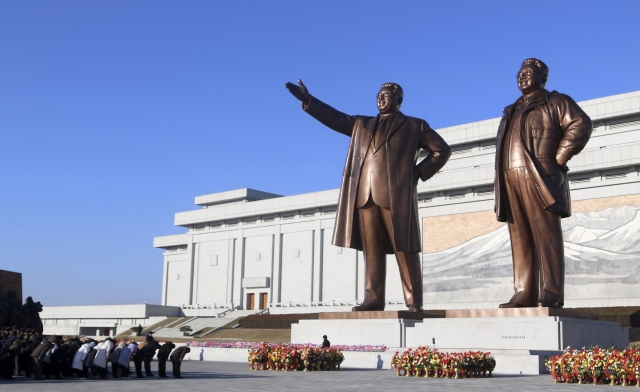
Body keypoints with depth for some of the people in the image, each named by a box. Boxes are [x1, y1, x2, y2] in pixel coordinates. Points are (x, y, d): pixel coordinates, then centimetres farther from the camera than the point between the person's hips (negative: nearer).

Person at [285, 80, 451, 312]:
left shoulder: (415, 126, 13)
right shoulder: (362, 125, 24)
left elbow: (442, 150, 11)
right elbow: (334, 118, 19)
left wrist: (419, 173, 2)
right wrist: (307, 99, 10)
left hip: (396, 195, -4)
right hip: (365, 196, 4)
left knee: (404, 250, -5)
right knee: (372, 250, -1)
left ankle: (414, 301, -3)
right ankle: (373, 299, -2)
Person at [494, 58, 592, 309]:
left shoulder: (555, 102, 9)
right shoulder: (512, 111, 29)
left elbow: (581, 124, -5)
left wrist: (558, 159, -9)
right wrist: (500, 179, 15)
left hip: (540, 179, -6)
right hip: (510, 181, 7)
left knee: (546, 236, -10)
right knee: (520, 240, 0)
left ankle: (551, 295, -14)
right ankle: (524, 294, -2)